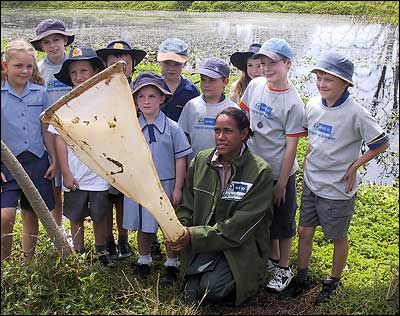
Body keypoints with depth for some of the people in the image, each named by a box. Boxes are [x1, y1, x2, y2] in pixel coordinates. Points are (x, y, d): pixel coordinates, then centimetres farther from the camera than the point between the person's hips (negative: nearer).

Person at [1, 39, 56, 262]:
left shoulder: (40, 93, 3)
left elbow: (46, 130, 9)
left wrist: (54, 160, 7)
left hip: (37, 161, 3)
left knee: (31, 215, 12)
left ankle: (28, 263, 28)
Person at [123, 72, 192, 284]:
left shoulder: (172, 128, -9)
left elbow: (180, 159, -6)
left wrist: (178, 188, -7)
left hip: (165, 185, -3)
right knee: (142, 226, 17)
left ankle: (172, 265, 27)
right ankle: (143, 262, 36)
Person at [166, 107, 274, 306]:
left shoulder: (260, 172, -12)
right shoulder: (200, 161, 2)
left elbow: (238, 228, -16)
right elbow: (187, 205, 9)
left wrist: (193, 236, -19)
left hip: (241, 248, -3)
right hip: (201, 245, 3)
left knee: (211, 287, -23)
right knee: (193, 289, -20)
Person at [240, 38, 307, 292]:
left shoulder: (293, 103, -18)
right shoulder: (255, 85, -3)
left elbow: (291, 146, -16)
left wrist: (281, 183, -13)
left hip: (280, 172, -5)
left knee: (283, 223, 11)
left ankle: (284, 268, 31)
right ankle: (273, 258, 43)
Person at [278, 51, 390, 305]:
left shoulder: (355, 114, -21)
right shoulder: (313, 105, -3)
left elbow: (381, 144, -12)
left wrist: (353, 167, -11)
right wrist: (308, 159, 9)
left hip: (338, 189, -5)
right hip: (312, 183, 5)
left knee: (338, 237, 14)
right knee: (304, 231, 14)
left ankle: (334, 282, 35)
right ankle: (302, 279, 33)